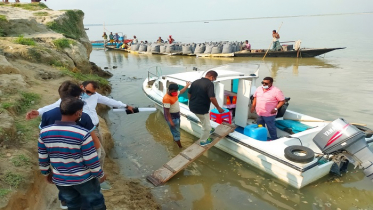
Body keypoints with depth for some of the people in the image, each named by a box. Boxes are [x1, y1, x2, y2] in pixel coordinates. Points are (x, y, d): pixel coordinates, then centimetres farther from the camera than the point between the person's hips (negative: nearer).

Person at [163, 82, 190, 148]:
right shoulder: (167, 98, -28)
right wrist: (170, 121, -26)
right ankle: (180, 147, 9)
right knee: (176, 132, 0)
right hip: (172, 117, -9)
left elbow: (181, 91, 20)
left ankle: (175, 139, 51)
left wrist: (187, 86, 27)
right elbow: (167, 111, -27)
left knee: (177, 130, 27)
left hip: (177, 115, 9)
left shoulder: (174, 93, -3)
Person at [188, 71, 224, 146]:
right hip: (201, 109, -8)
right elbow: (212, 98, -24)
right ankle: (203, 141, 30)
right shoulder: (209, 84, -16)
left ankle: (207, 131, 52)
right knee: (207, 126, 14)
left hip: (192, 107, 8)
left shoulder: (195, 82, 7)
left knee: (204, 122, 35)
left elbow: (189, 93, 13)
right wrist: (218, 107, -11)